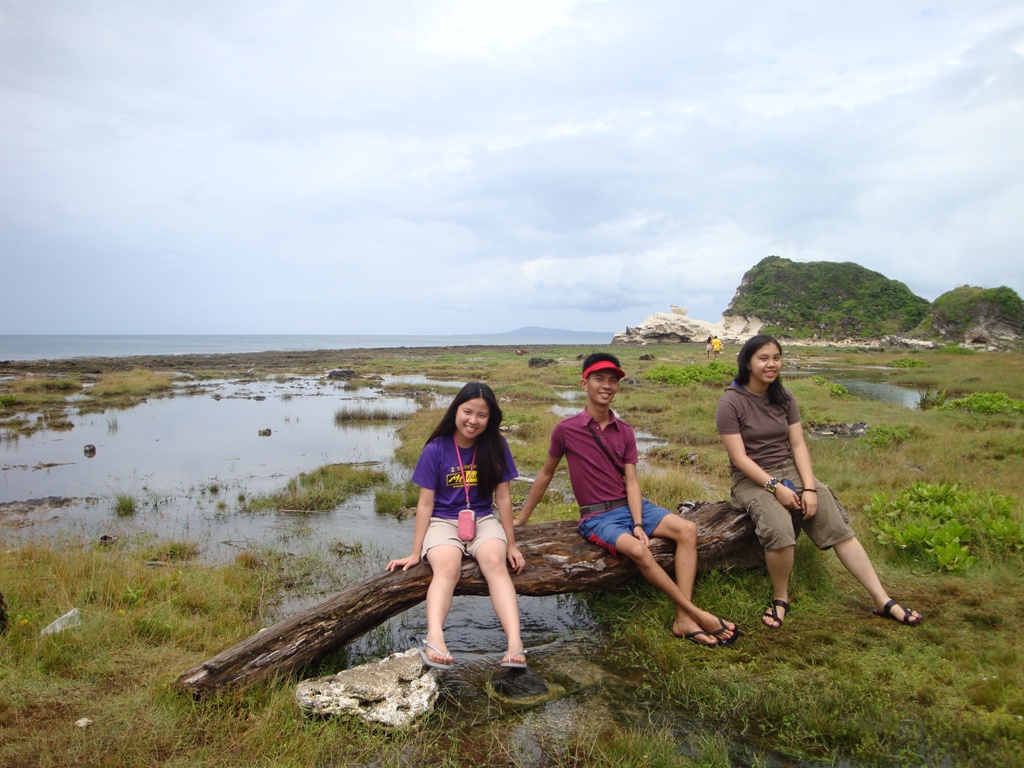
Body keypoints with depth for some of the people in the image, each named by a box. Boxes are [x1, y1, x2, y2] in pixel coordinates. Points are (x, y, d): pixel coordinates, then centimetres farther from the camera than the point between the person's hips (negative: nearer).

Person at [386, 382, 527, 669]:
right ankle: (434, 639, -54)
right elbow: (425, 503, -3)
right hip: (443, 522, -1)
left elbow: (503, 497, 3)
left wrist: (511, 545, 5)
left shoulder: (496, 446, -2)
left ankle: (515, 643, -45)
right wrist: (415, 553, -1)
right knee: (447, 567, -33)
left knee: (495, 562, -31)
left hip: (483, 520, 1)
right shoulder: (435, 449, -6)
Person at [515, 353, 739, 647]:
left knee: (687, 530, -18)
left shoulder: (625, 431, 6)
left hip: (631, 505, 5)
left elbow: (631, 482, -1)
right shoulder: (566, 429, -6)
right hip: (597, 517, -5)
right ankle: (698, 614, -20)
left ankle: (683, 619, -21)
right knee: (638, 549, -32)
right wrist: (521, 518, 12)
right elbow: (546, 474, 6)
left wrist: (639, 524, -16)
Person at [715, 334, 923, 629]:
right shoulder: (731, 402, -10)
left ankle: (884, 602, -3)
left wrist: (809, 487, -10)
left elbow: (798, 445, 3)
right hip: (752, 479, -5)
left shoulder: (784, 397, 7)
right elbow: (739, 457, -14)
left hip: (790, 471, 6)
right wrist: (775, 487, -20)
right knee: (780, 532, -32)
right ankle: (780, 599, -8)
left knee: (840, 528, -8)